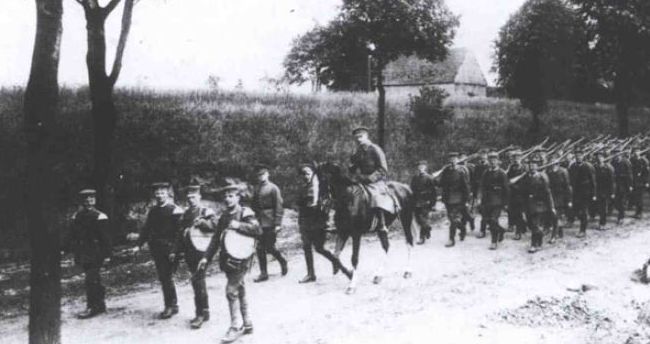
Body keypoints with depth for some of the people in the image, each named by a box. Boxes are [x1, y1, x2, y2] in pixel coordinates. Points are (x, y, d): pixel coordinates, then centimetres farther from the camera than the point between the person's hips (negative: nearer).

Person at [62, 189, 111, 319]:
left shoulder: (99, 217, -8)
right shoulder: (77, 216, 10)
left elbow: (105, 238, -9)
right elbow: (72, 234, 15)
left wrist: (106, 255, -12)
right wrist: (65, 249, 8)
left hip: (94, 254, -6)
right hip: (82, 253, 6)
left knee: (91, 280, -10)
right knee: (94, 280, 14)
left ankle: (92, 308, -4)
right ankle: (100, 305, 24)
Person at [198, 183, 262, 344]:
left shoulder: (245, 213, -8)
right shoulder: (224, 216, 12)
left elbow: (258, 231, -19)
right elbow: (216, 238, 13)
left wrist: (239, 226, -25)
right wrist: (206, 257, 6)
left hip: (240, 258, -7)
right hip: (227, 259, 7)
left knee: (231, 291, -10)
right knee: (240, 291, 13)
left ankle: (236, 327, -2)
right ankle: (247, 324, 23)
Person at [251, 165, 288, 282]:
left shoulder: (273, 188, -6)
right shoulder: (256, 189, 10)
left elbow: (279, 207, -8)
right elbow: (254, 206, 14)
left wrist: (277, 223, -13)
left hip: (270, 223, -5)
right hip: (259, 223, 5)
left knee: (269, 247, -3)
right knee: (260, 248, 3)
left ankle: (283, 262, 25)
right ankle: (263, 273, 11)